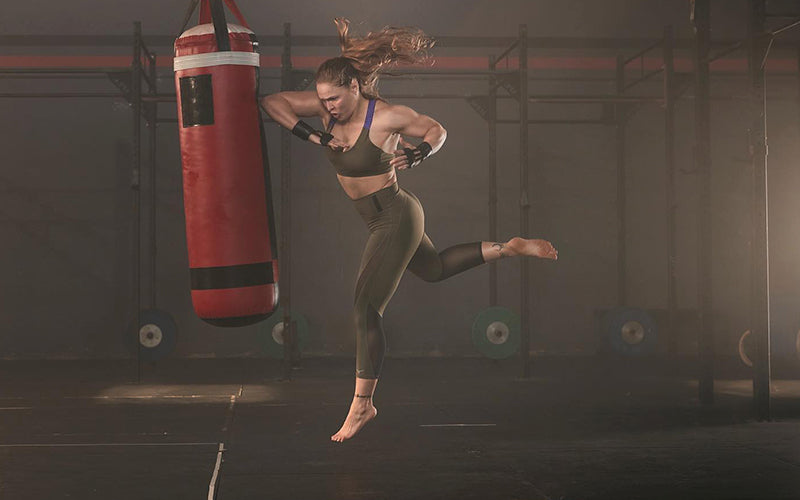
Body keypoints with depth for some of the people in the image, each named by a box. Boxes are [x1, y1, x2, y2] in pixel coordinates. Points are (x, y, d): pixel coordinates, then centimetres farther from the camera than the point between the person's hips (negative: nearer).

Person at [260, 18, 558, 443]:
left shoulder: (387, 116, -22)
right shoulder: (327, 106, -8)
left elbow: (437, 130, -7)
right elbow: (270, 101, -10)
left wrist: (415, 155, -25)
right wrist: (313, 136, -20)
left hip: (395, 218, -9)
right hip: (382, 218, 9)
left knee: (365, 310, -9)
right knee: (434, 269, 31)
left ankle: (362, 404, 1)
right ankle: (507, 248, 40)